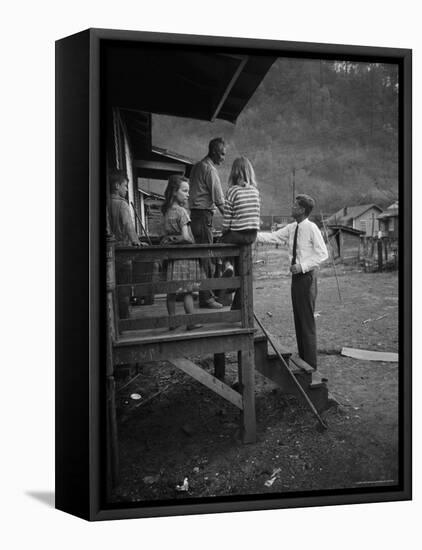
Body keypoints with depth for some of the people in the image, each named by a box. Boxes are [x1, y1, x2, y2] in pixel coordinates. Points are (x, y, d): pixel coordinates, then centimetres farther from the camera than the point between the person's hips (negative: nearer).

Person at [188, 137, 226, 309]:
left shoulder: (197, 166, 18)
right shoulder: (209, 169, -11)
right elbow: (219, 199, -14)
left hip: (195, 214, 10)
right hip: (204, 215, -10)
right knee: (206, 256, -8)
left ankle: (208, 294, 20)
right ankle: (205, 298, -5)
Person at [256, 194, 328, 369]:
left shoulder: (311, 228, -11)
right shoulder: (291, 228, 9)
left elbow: (322, 254, -12)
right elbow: (272, 237, 7)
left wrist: (302, 266, -18)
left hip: (306, 276, -7)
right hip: (296, 276, 7)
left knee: (307, 320, -4)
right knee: (298, 319, 12)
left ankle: (310, 365, 5)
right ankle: (302, 359, 22)